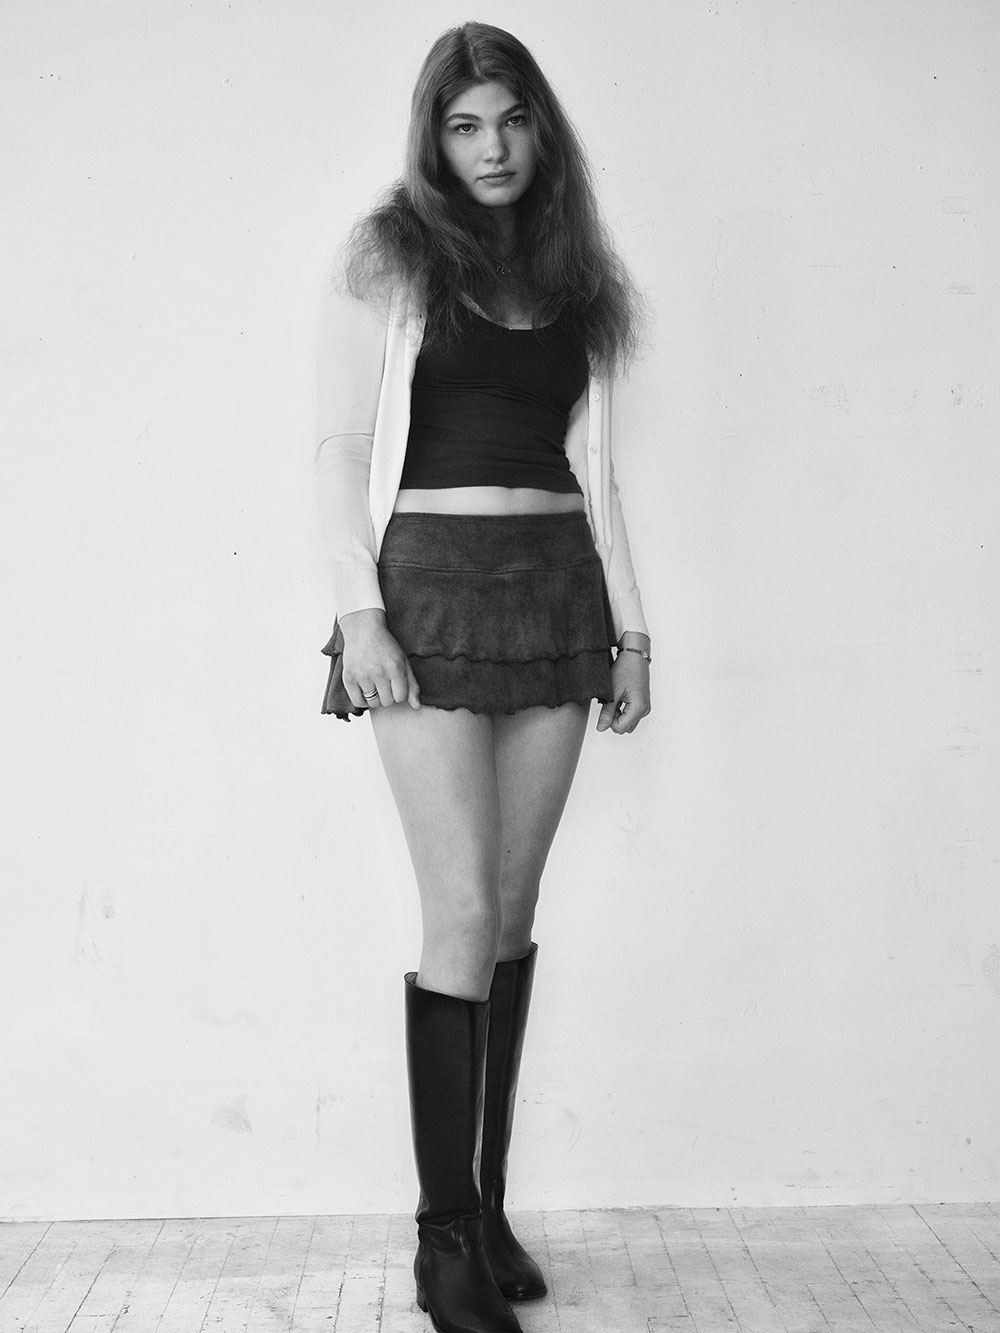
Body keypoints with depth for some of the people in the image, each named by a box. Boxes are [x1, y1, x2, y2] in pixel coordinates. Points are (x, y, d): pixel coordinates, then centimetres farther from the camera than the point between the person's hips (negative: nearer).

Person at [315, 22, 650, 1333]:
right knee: (463, 913, -8)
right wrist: (360, 611, -12)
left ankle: (489, 1201, 16)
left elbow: (590, 463, 15)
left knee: (515, 912, 6)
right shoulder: (387, 257, 3)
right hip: (432, 584, -4)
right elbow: (340, 449, -2)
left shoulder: (572, 273, 15)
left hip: (557, 588, 4)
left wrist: (631, 625, 10)